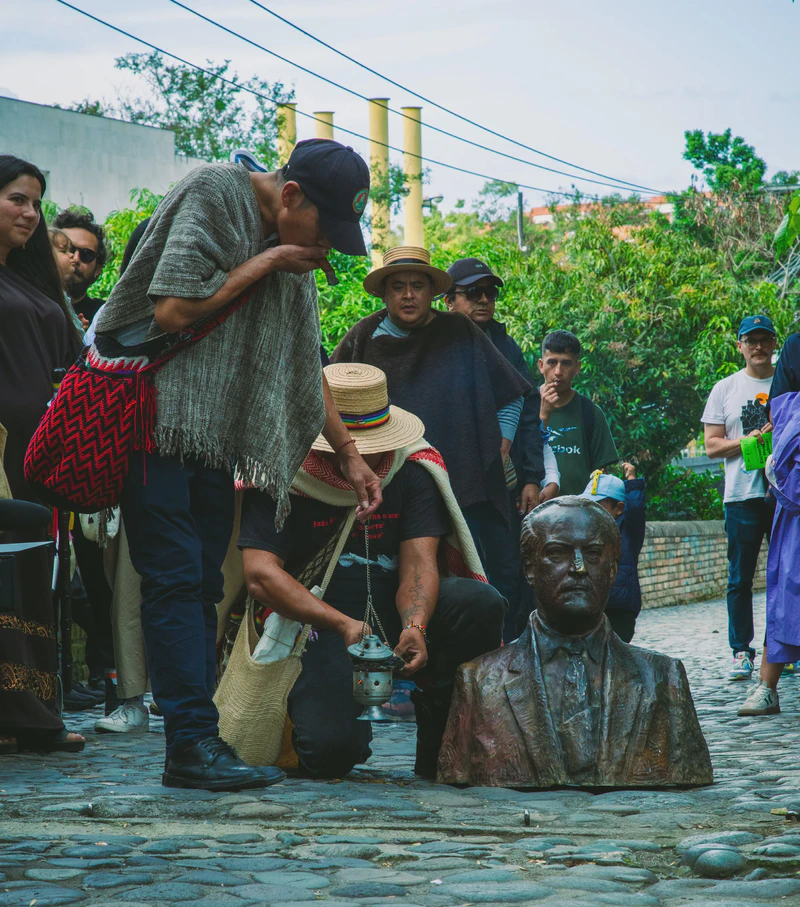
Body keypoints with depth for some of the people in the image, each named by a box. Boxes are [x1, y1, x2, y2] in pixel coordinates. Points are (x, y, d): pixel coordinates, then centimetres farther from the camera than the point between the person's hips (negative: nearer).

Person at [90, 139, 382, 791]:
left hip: (215, 438, 8)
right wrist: (265, 265, -12)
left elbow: (304, 364, 21)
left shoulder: (292, 252, 15)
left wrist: (350, 455, 20)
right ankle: (194, 743, -13)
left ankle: (195, 747, 5)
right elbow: (173, 310, -19)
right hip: (157, 419, -8)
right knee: (176, 580, -11)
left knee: (202, 588, 4)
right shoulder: (212, 195, -9)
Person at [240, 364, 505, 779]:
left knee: (482, 602, -26)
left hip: (397, 606, 4)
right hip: (316, 619, -3)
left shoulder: (412, 467, 0)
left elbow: (419, 562, -9)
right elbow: (260, 573, -19)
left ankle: (438, 751, -8)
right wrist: (343, 625, -30)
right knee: (329, 751, -27)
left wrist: (414, 627, -31)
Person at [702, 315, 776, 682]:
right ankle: (741, 652, 7)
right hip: (743, 496, 0)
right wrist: (751, 439, -11)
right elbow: (712, 445, 4)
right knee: (740, 579, 1)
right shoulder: (725, 389, 8)